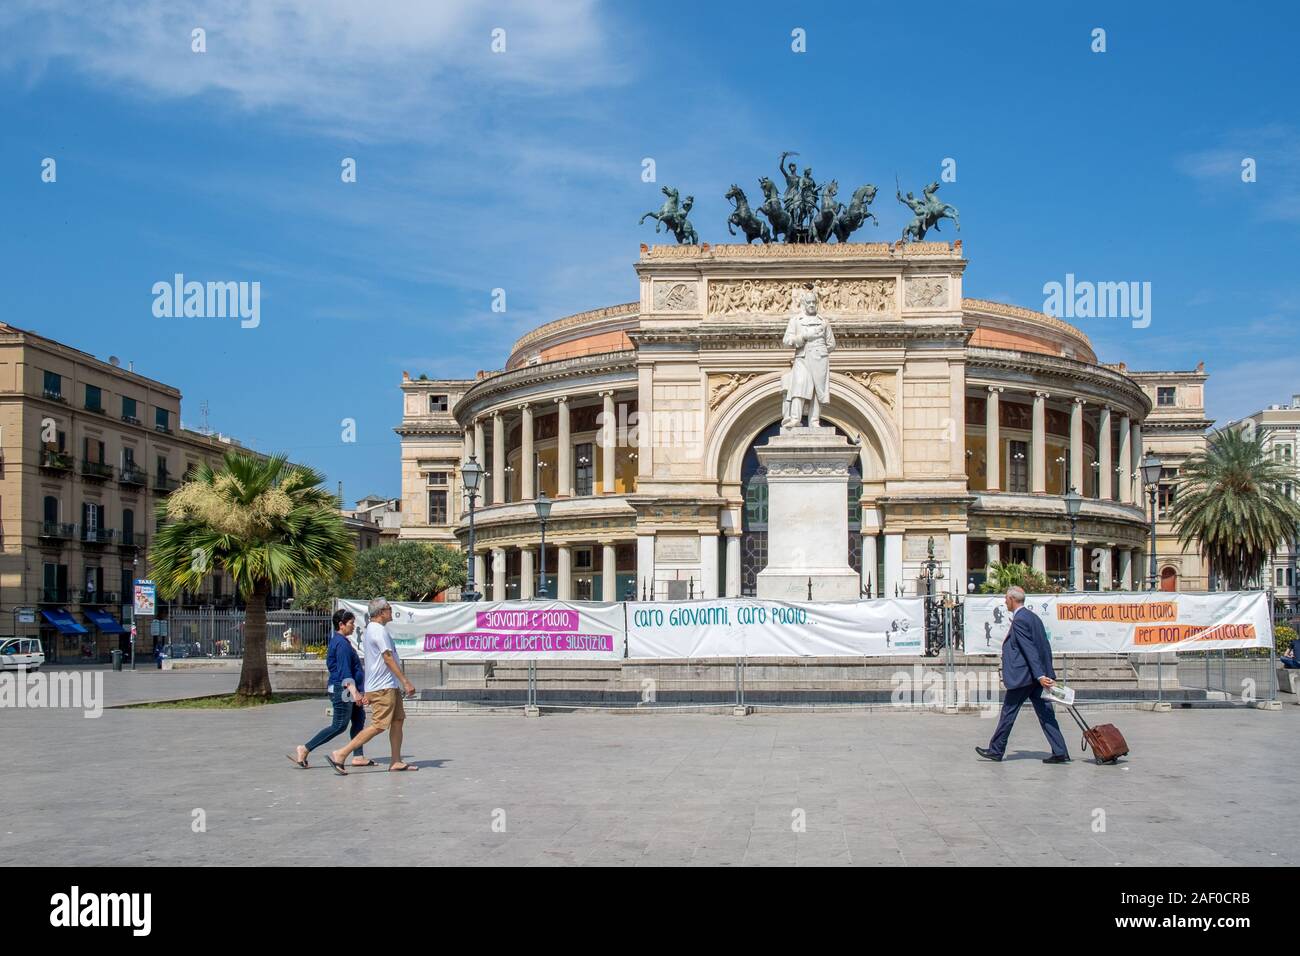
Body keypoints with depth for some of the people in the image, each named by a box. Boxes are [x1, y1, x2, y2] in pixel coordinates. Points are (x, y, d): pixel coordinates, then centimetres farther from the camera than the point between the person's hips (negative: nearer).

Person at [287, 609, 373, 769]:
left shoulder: (337, 641, 16)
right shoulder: (342, 644, -16)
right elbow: (344, 671, -23)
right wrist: (354, 692, -28)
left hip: (347, 691, 11)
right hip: (342, 690, -11)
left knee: (359, 719, 9)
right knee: (339, 726, -6)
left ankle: (358, 757, 11)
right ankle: (304, 749, -2)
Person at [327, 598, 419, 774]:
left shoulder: (371, 629, 17)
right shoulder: (379, 630, -15)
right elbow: (388, 659, -19)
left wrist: (368, 692, 23)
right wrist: (406, 682, -19)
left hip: (389, 686, 11)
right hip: (383, 687, -11)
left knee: (398, 720, 12)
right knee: (379, 726, -10)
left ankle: (396, 761, 14)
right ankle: (340, 755, -10)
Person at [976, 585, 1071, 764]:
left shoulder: (1019, 620, -15)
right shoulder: (1033, 617, 14)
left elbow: (1030, 650, -21)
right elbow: (1045, 647, 16)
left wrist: (1040, 675, -24)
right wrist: (1047, 673, 18)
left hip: (1022, 675, -9)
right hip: (1036, 675, 9)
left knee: (1008, 711, 2)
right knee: (1045, 713, 6)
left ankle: (996, 750, 12)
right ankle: (1060, 752, 2)